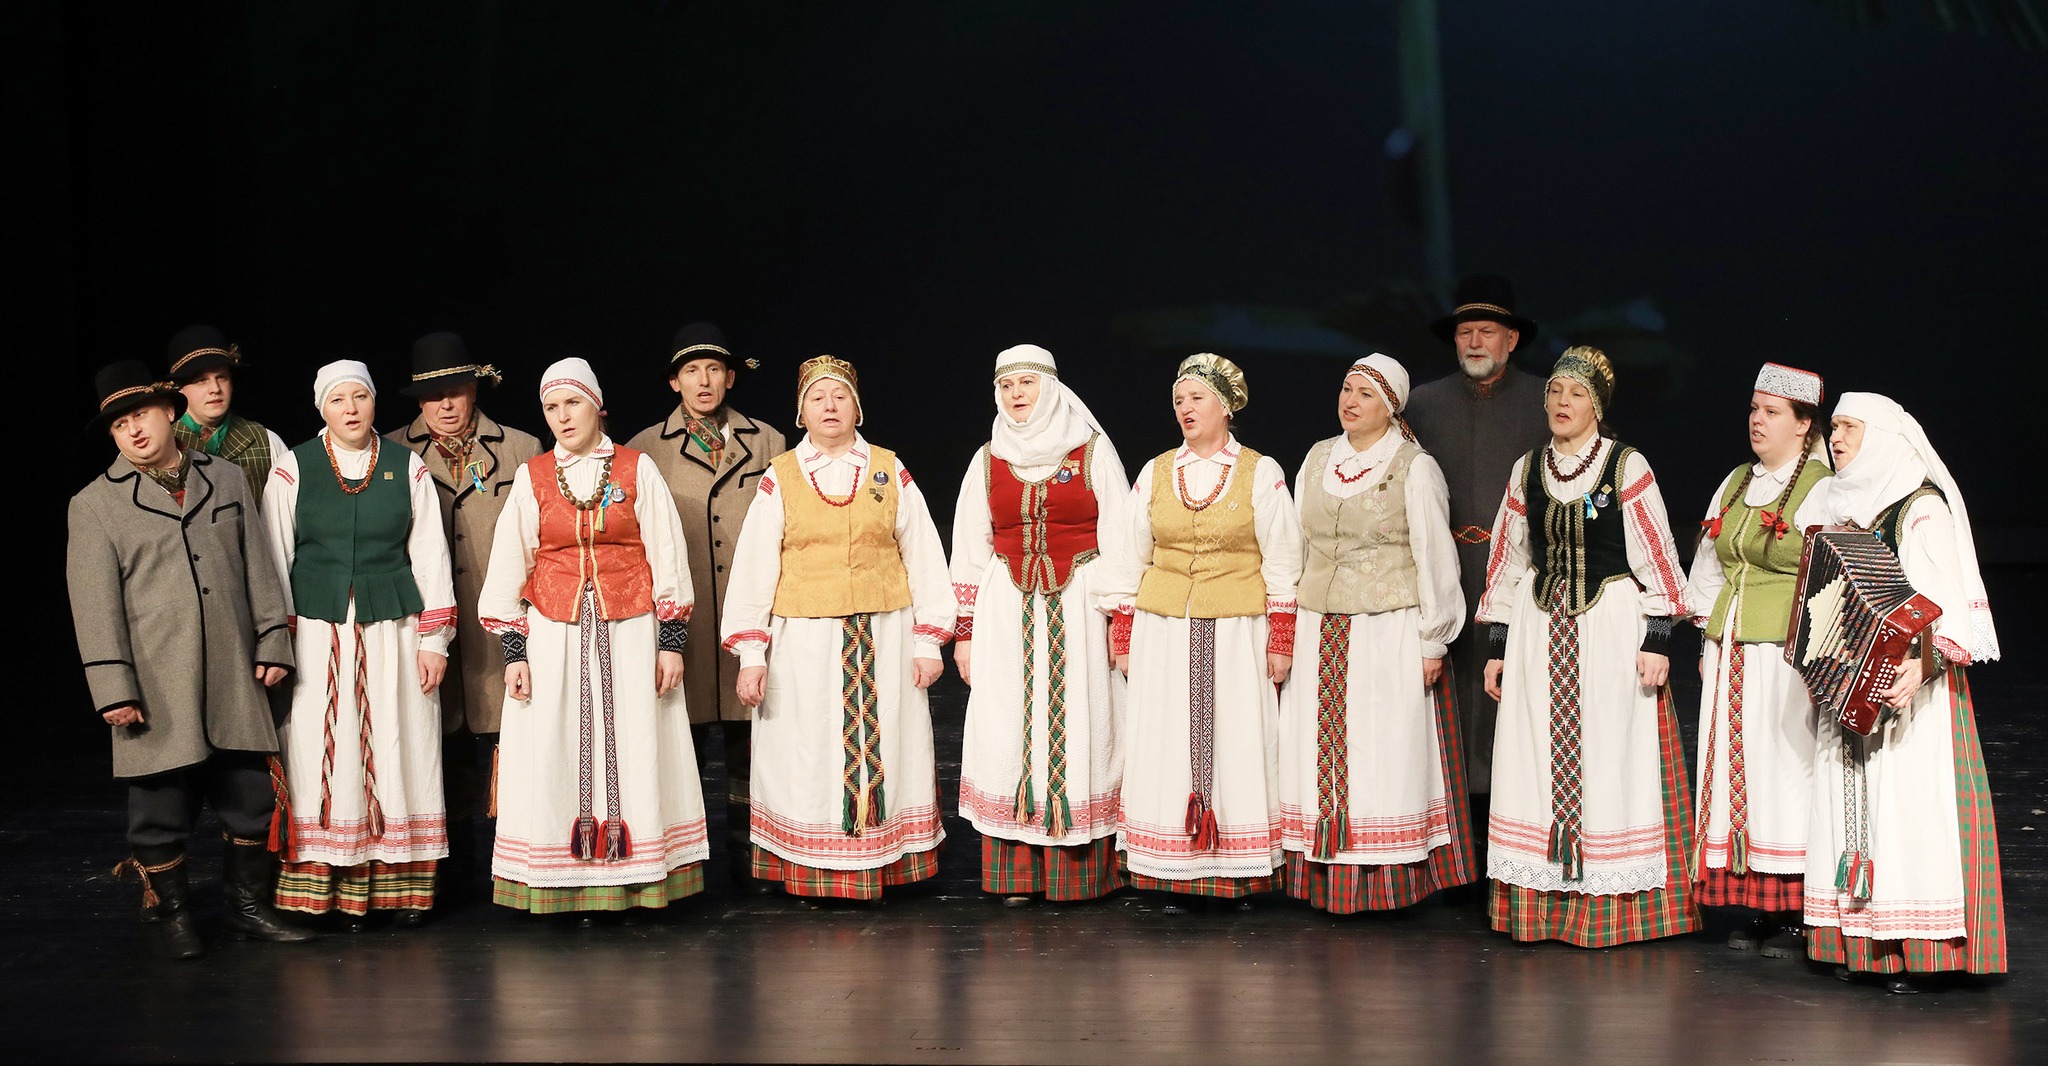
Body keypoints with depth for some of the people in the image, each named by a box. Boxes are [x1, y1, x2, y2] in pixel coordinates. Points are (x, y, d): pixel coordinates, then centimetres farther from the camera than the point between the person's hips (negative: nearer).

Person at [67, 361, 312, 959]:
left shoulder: (226, 479, 12)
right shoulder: (95, 505, 3)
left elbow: (258, 568, 14)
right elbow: (94, 603, -2)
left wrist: (272, 641, 7)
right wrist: (113, 687, -8)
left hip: (235, 680, 3)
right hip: (156, 689, -3)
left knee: (252, 800, 7)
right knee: (161, 808, 2)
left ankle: (249, 908, 20)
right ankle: (172, 918, 16)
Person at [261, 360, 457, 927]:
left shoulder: (407, 468, 7)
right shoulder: (292, 469, 4)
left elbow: (430, 556, 7)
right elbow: (273, 562, 5)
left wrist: (434, 639, 2)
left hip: (393, 631, 1)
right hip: (318, 633, -1)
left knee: (398, 754, 1)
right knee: (326, 758, -1)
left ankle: (402, 884, 7)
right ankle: (335, 888, 4)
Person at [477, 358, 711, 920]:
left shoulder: (638, 469, 4)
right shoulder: (530, 477, 7)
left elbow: (668, 557, 3)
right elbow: (508, 567, 7)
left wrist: (671, 641, -2)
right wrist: (513, 652, 1)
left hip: (629, 631, -1)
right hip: (553, 634, 1)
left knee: (633, 751, -1)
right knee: (555, 757, -2)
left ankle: (633, 875, 7)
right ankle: (571, 883, 4)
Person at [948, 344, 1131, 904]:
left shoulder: (1093, 451, 2)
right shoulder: (988, 460, 10)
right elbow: (969, 550, 12)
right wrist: (964, 631, 7)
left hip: (1080, 609, -2)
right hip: (1008, 612, 2)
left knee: (1077, 729, -2)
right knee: (1008, 731, -2)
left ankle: (1081, 870, 5)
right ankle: (1018, 873, 4)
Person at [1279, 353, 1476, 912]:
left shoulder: (1415, 468, -5)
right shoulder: (1317, 459, 11)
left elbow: (1435, 556, -6)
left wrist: (1432, 641, -8)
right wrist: (1289, 627, 12)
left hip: (1390, 632, -5)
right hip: (1320, 632, 5)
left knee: (1386, 752, -3)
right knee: (1323, 752, 4)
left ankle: (1387, 882, 5)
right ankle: (1327, 879, 10)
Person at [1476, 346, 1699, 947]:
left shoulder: (1627, 467, -2)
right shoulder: (1526, 472, 10)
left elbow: (1656, 558, -4)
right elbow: (1507, 562, 13)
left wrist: (1657, 640, -11)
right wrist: (1497, 647, 11)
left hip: (1613, 628, -4)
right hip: (1540, 636, 4)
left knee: (1609, 763, -2)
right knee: (1538, 764, 3)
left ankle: (1611, 908, 6)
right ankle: (1542, 904, 11)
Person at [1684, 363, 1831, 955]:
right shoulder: (1735, 485, 16)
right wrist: (1710, 640, 17)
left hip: (1789, 654, -7)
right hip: (1731, 655, 7)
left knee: (1788, 768, -7)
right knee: (1737, 768, 5)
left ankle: (1799, 915, 1)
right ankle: (1760, 908, 12)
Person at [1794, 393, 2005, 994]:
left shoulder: (1921, 506, -8)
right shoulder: (1840, 506, 15)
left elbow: (1947, 604, -19)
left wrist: (1924, 664, -33)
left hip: (1908, 680, -7)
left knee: (1909, 804, -9)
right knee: (1851, 803, 5)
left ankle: (1915, 951, -6)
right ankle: (1857, 944, 9)